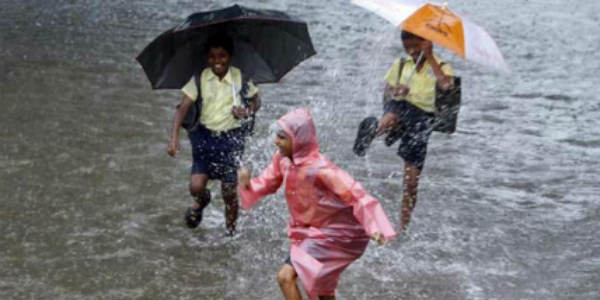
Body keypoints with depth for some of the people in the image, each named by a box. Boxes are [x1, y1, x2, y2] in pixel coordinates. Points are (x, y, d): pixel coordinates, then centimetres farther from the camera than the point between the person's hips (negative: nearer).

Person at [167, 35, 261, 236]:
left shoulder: (240, 78, -3)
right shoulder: (200, 79, -5)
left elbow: (256, 100, 12)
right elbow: (183, 108, -11)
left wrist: (248, 111, -12)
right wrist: (174, 137, -23)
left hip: (231, 138, 0)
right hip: (205, 136, 0)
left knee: (229, 192, 2)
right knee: (196, 186, -10)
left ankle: (231, 232, 23)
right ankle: (202, 201, 28)